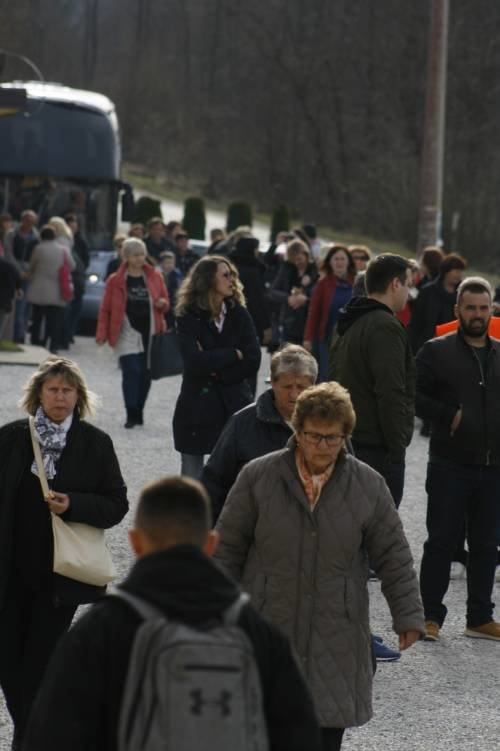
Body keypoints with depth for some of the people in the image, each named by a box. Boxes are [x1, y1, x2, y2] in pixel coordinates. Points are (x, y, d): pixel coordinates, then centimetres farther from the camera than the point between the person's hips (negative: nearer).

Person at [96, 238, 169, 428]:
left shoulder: (155, 277, 8)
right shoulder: (116, 280, 0)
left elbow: (165, 303, 17)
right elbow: (105, 309, 3)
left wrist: (162, 304, -7)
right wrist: (102, 333, -4)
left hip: (150, 333, 3)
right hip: (127, 333, -3)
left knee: (145, 373, 7)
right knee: (131, 371, -15)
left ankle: (138, 412, 22)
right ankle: (131, 415, -11)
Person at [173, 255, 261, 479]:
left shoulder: (239, 314, 4)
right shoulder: (188, 318, -3)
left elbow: (252, 363, -5)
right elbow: (195, 361, -17)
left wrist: (217, 373, -10)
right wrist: (233, 354, -8)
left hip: (233, 407, 1)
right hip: (196, 409, -1)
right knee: (192, 480, 4)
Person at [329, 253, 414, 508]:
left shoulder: (348, 325, 17)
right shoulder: (385, 328, -14)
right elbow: (391, 394, -20)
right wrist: (397, 451, -17)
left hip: (345, 439, 10)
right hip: (377, 447, -10)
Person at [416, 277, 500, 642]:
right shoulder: (437, 351, 1)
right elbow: (414, 394, -6)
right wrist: (448, 415, -15)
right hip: (450, 465, -4)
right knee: (442, 542, -1)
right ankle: (431, 615, 6)